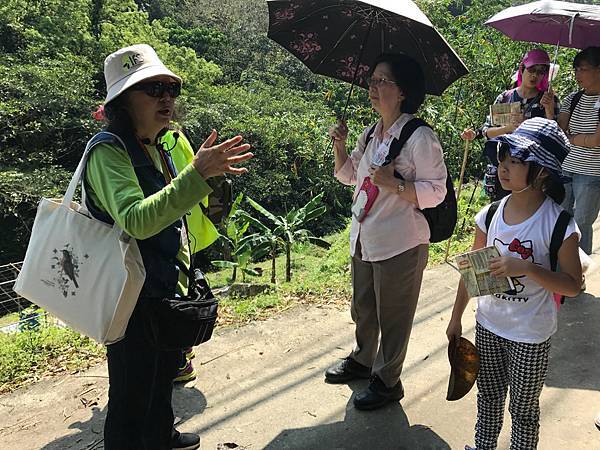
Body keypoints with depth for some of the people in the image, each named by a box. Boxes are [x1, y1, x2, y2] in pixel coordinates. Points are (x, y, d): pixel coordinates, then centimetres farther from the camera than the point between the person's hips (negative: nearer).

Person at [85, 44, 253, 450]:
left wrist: (180, 275, 23)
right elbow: (136, 221, -38)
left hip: (165, 290, 10)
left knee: (163, 374, 27)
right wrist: (198, 174, -44)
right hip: (133, 298, -9)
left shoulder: (156, 148, 8)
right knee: (132, 390, 7)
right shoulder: (109, 152, -20)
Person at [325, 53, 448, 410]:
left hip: (400, 245, -8)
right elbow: (348, 175, 18)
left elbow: (435, 192, -17)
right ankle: (363, 360, 48)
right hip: (364, 238, 8)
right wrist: (340, 146, 2)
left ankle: (388, 380, 31)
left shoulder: (420, 137, -16)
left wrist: (392, 183, -28)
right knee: (363, 307, 24)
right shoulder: (371, 133, 8)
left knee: (392, 315, 10)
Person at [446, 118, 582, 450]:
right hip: (488, 325, 4)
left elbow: (572, 285, -14)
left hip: (531, 336, -4)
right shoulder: (490, 215, -7)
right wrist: (456, 318, 8)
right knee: (488, 396, 23)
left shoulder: (559, 223, -19)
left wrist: (526, 268, -29)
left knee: (523, 409, 15)